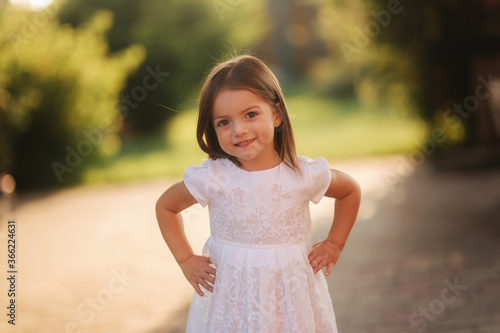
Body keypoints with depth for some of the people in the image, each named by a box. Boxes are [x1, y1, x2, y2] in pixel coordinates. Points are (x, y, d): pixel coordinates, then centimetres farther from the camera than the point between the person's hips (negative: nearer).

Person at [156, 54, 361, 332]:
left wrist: (334, 244, 4)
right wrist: (186, 260, 1)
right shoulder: (211, 178, -12)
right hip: (230, 293, 0)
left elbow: (351, 191, 9)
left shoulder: (304, 175, -11)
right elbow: (165, 206, 5)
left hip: (290, 294, 1)